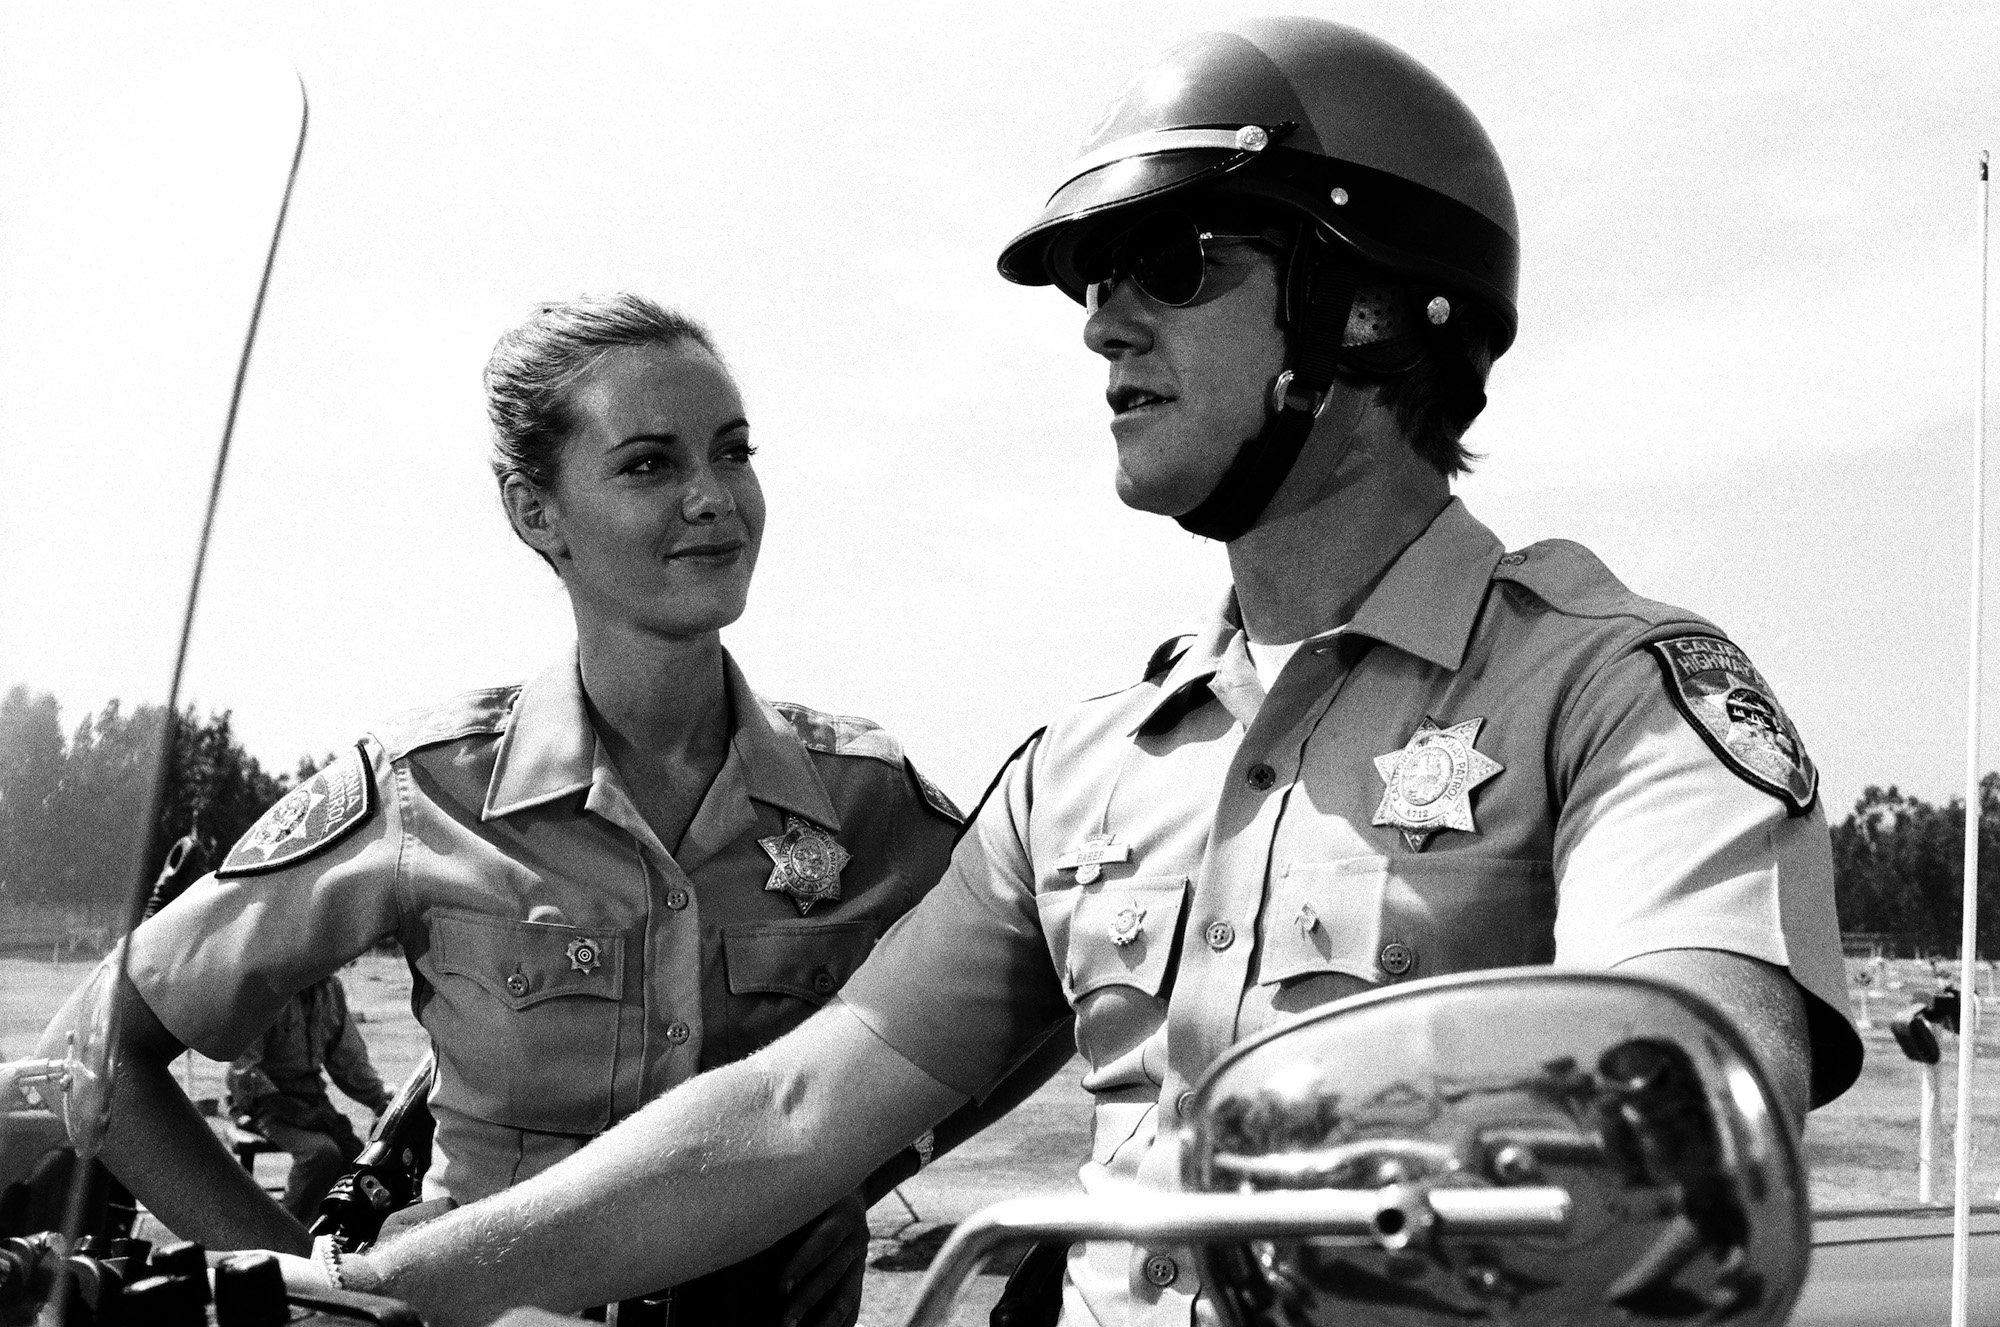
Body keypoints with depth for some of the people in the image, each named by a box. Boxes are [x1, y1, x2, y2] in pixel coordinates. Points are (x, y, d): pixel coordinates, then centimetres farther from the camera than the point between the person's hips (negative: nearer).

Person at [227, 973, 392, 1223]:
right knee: (322, 1152, -29)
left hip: (312, 1094, 7)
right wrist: (297, 1113, -24)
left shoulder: (331, 988, 8)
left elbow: (349, 1057, 16)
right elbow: (244, 1067, -18)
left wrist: (383, 1103, 4)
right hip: (264, 1100, -7)